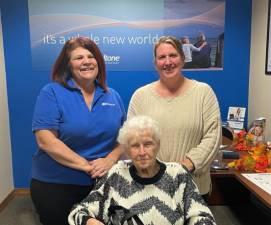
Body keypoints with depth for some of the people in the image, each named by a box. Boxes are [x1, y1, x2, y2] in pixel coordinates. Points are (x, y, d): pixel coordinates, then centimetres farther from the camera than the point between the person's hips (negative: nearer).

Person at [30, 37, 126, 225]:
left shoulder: (112, 96, 4)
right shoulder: (52, 93, -9)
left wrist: (110, 159, -14)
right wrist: (87, 166, -20)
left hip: (103, 183, 4)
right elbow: (45, 140, -17)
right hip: (56, 185, -3)